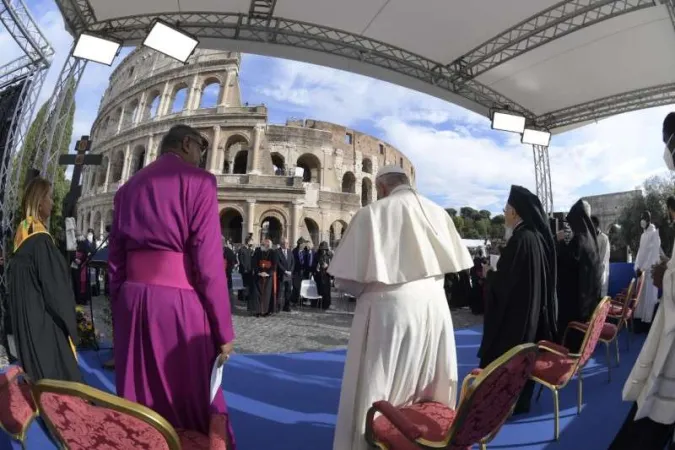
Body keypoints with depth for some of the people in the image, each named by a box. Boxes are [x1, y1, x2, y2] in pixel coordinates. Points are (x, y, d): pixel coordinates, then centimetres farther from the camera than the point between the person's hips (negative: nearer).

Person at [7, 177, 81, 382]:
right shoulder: (41, 240, -21)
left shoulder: (23, 233, 5)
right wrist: (69, 322, -10)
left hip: (27, 316, 9)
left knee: (36, 369, 19)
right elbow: (54, 286, -19)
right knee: (57, 373, 1)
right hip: (43, 318, -9)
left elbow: (15, 277, 15)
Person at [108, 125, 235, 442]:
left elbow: (115, 259, 12)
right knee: (192, 398, 9)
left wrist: (118, 312, 19)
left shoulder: (128, 187, 12)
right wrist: (223, 329, -9)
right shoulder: (198, 181, -7)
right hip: (178, 300, -6)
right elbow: (209, 260, -14)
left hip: (132, 299, 6)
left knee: (139, 396, 19)